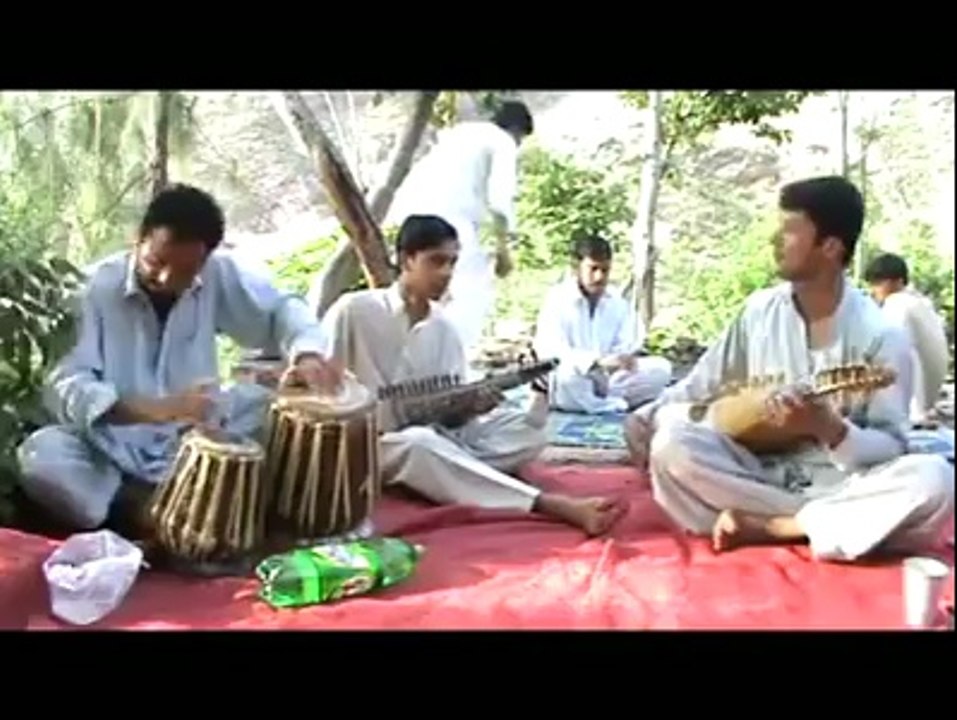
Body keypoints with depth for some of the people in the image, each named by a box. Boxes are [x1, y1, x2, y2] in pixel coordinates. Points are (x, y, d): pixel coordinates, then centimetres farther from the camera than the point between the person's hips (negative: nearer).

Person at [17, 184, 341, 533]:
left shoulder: (218, 274, -9)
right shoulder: (98, 287, -17)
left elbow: (280, 309, 4)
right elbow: (65, 385, -22)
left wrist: (306, 352, -20)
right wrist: (152, 409, -39)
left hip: (196, 437, 3)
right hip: (115, 446, -3)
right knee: (39, 458, -31)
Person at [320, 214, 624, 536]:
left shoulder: (443, 328, 6)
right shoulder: (353, 311, -8)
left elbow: (450, 415, 4)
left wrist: (471, 406, -18)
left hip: (434, 437, 6)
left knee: (528, 430, -12)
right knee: (419, 443, -41)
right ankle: (552, 506, -50)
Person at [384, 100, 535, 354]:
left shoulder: (461, 132, 34)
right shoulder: (503, 142, 12)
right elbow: (500, 196, -1)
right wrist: (503, 246, 5)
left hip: (409, 210, 8)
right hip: (446, 216, -8)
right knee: (474, 289, -3)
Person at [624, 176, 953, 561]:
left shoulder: (880, 336, -8)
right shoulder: (760, 310, 3)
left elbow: (892, 446, -11)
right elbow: (705, 383, 13)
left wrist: (829, 429, -29)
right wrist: (645, 420, 3)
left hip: (840, 485, -2)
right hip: (760, 474, 3)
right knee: (672, 442, -25)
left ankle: (764, 526, -23)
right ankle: (818, 521, -19)